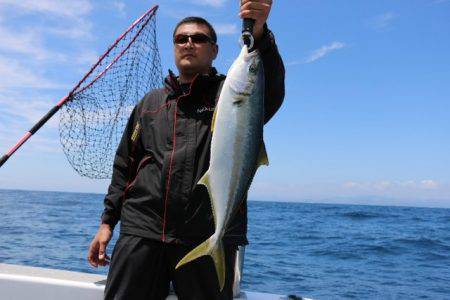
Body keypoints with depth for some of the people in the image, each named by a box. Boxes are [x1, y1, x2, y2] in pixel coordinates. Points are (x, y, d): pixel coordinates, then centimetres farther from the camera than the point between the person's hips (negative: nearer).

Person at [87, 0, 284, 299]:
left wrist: (259, 34, -32)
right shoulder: (151, 102, 19)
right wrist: (107, 221, 13)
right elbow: (125, 165, 20)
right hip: (141, 229, 3)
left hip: (210, 236, -2)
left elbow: (272, 91, -16)